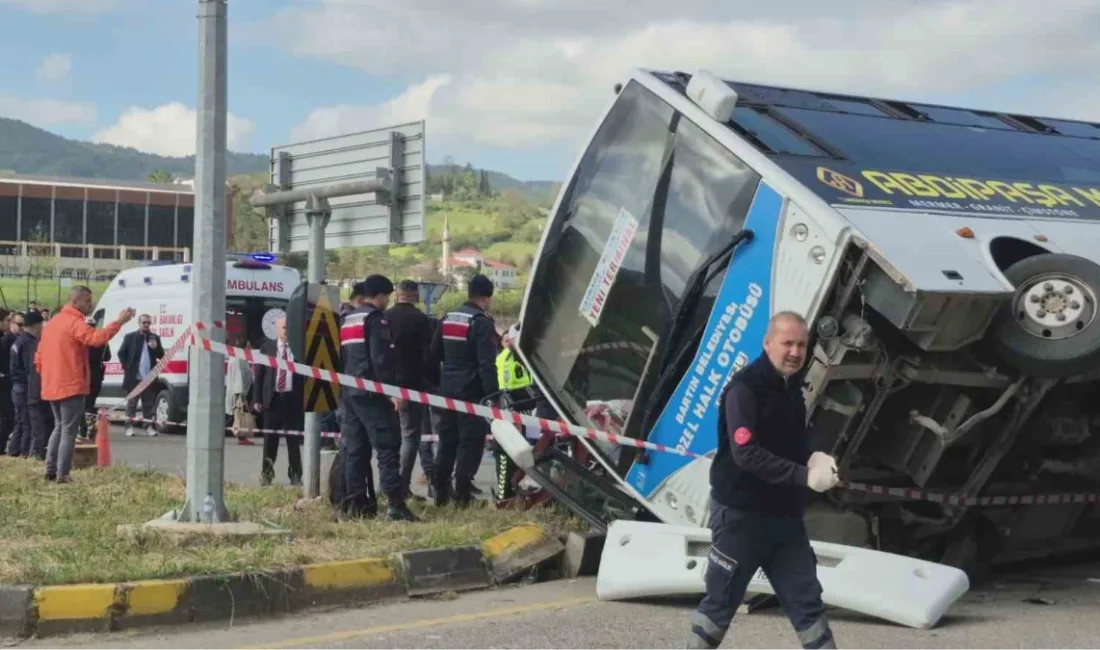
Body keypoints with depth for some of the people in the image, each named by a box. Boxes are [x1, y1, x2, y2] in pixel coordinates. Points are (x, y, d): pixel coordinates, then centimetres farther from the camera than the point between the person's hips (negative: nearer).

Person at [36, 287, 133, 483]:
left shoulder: (53, 323, 17)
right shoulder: (75, 322, -13)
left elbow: (39, 358, 19)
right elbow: (96, 338, -33)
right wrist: (119, 321, -32)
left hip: (52, 387, 9)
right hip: (71, 386, -9)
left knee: (60, 427, 20)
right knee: (69, 431, -6)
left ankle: (51, 470, 18)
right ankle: (62, 474, -9)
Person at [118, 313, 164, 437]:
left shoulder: (155, 338, 10)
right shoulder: (130, 337, 2)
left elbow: (161, 355, 9)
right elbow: (121, 353, 4)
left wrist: (156, 347, -11)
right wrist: (127, 368, -4)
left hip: (149, 378, 2)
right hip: (134, 377, -2)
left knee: (149, 404, 6)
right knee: (131, 403, 2)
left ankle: (149, 426, 10)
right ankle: (129, 426, 5)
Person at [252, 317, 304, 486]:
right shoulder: (267, 347, 4)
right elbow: (258, 374, 4)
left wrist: (305, 399, -3)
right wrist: (257, 399, -1)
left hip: (293, 399, 0)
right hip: (272, 398, 0)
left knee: (294, 440, 4)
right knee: (270, 439, 5)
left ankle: (295, 476, 11)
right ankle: (267, 474, 14)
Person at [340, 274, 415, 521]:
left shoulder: (348, 320, 19)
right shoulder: (377, 319, -8)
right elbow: (381, 359, -18)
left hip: (350, 391, 9)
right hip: (372, 393, -9)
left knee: (355, 448, 9)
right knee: (387, 446, -11)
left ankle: (355, 502, 7)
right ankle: (395, 503, -18)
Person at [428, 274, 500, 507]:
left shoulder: (447, 318, 11)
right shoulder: (481, 322, -14)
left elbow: (434, 355, 18)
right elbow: (487, 363, -20)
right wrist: (493, 395, -19)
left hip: (448, 389, 8)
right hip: (472, 392, -7)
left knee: (447, 441, 15)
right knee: (470, 442, -3)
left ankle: (441, 493, 18)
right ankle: (462, 495, -5)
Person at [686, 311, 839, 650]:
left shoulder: (791, 388, 11)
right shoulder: (745, 388, -15)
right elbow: (745, 453, -25)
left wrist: (814, 458, -2)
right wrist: (804, 475, -27)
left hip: (784, 515, 7)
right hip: (740, 514, -7)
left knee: (807, 602, 6)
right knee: (720, 603, 3)